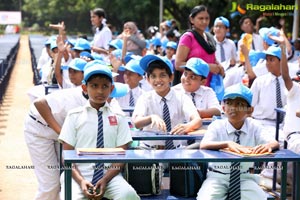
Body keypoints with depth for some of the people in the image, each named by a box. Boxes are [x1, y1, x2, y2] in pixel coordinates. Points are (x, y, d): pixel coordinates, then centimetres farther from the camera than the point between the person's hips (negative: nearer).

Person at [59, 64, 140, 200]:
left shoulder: (118, 117, 7)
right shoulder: (74, 116, 6)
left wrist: (105, 180, -13)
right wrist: (81, 181, -13)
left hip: (109, 174, 1)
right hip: (79, 175, -1)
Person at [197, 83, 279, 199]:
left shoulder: (253, 127, 0)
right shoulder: (217, 126, -6)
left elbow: (275, 143, -10)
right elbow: (203, 146, -23)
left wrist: (268, 145, -36)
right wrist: (227, 144, -40)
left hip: (244, 177, 2)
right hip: (217, 176, -2)